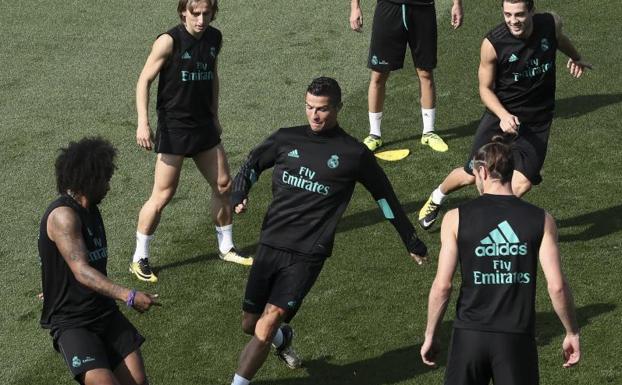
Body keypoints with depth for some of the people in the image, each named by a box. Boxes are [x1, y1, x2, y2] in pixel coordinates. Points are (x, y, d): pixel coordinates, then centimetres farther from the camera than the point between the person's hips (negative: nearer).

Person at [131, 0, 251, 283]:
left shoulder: (214, 38, 3)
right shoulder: (169, 41, -16)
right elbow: (144, 80, -15)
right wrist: (143, 122, -24)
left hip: (204, 125, 7)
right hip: (173, 128, -6)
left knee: (224, 185, 12)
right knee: (163, 195, -5)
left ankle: (225, 248, 30)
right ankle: (139, 260, 7)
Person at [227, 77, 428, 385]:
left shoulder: (354, 154, 1)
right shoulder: (286, 139, 8)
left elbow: (385, 198, 12)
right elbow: (251, 166, 22)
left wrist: (412, 243, 18)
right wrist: (239, 196, 1)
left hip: (307, 255, -4)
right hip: (271, 244, 4)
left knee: (267, 325, -17)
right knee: (250, 323, 12)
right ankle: (283, 337, 45)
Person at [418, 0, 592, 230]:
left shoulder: (551, 24, -12)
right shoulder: (493, 44, -21)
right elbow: (485, 88, -10)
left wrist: (575, 58, 25)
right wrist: (504, 115, -24)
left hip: (537, 122, 2)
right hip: (501, 114, -2)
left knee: (521, 184, -13)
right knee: (471, 176, 6)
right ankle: (437, 198, 39)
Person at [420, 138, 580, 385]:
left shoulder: (456, 218, -4)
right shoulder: (541, 220, -2)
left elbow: (442, 286, -6)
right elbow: (556, 286, -7)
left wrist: (430, 335, 6)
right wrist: (572, 333, 6)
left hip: (470, 335, 0)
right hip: (518, 337, 0)